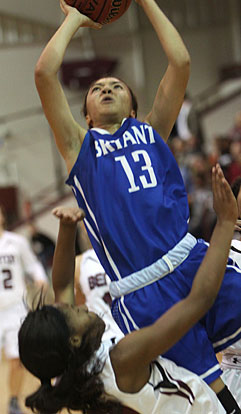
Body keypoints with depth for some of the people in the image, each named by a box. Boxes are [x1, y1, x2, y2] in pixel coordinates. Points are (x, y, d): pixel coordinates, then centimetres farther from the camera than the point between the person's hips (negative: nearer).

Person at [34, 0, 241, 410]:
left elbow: (181, 62, 12)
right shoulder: (79, 145, 15)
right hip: (143, 294, -3)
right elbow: (44, 72, 4)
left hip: (193, 261, 3)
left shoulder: (151, 131, 21)